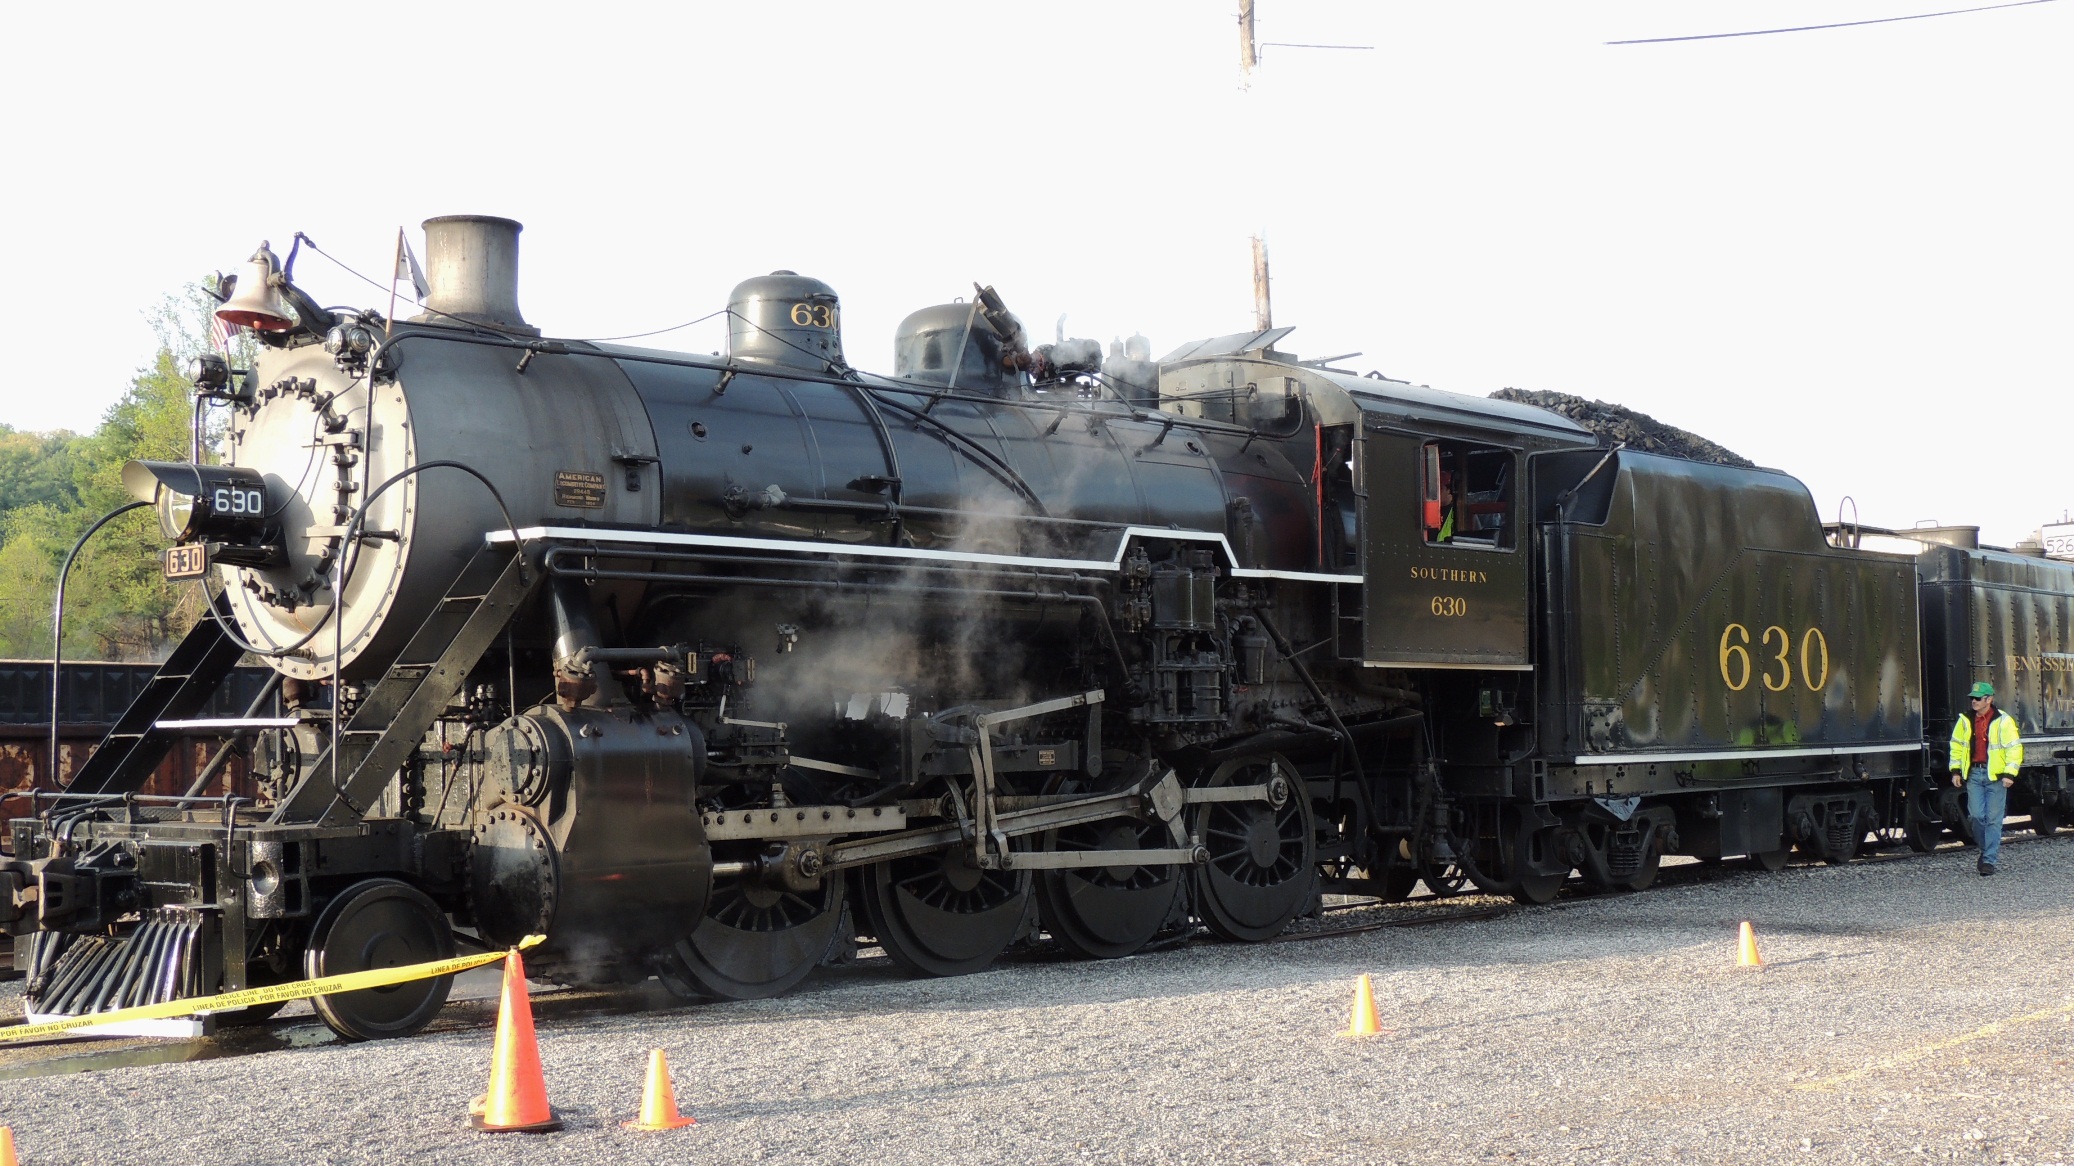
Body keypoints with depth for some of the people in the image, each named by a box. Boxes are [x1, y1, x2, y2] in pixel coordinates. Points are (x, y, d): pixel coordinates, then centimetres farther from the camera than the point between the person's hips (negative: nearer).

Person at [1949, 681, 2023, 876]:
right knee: (1976, 815, -1)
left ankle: (1989, 860, 1)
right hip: (1973, 774, 4)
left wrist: (2009, 774, -12)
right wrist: (1956, 770, 12)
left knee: (1993, 818, -2)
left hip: (1995, 775, -4)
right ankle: (1988, 849, 22)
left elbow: (2014, 748, -6)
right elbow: (1957, 745, 18)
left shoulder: (2003, 721, -5)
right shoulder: (1965, 720, 9)